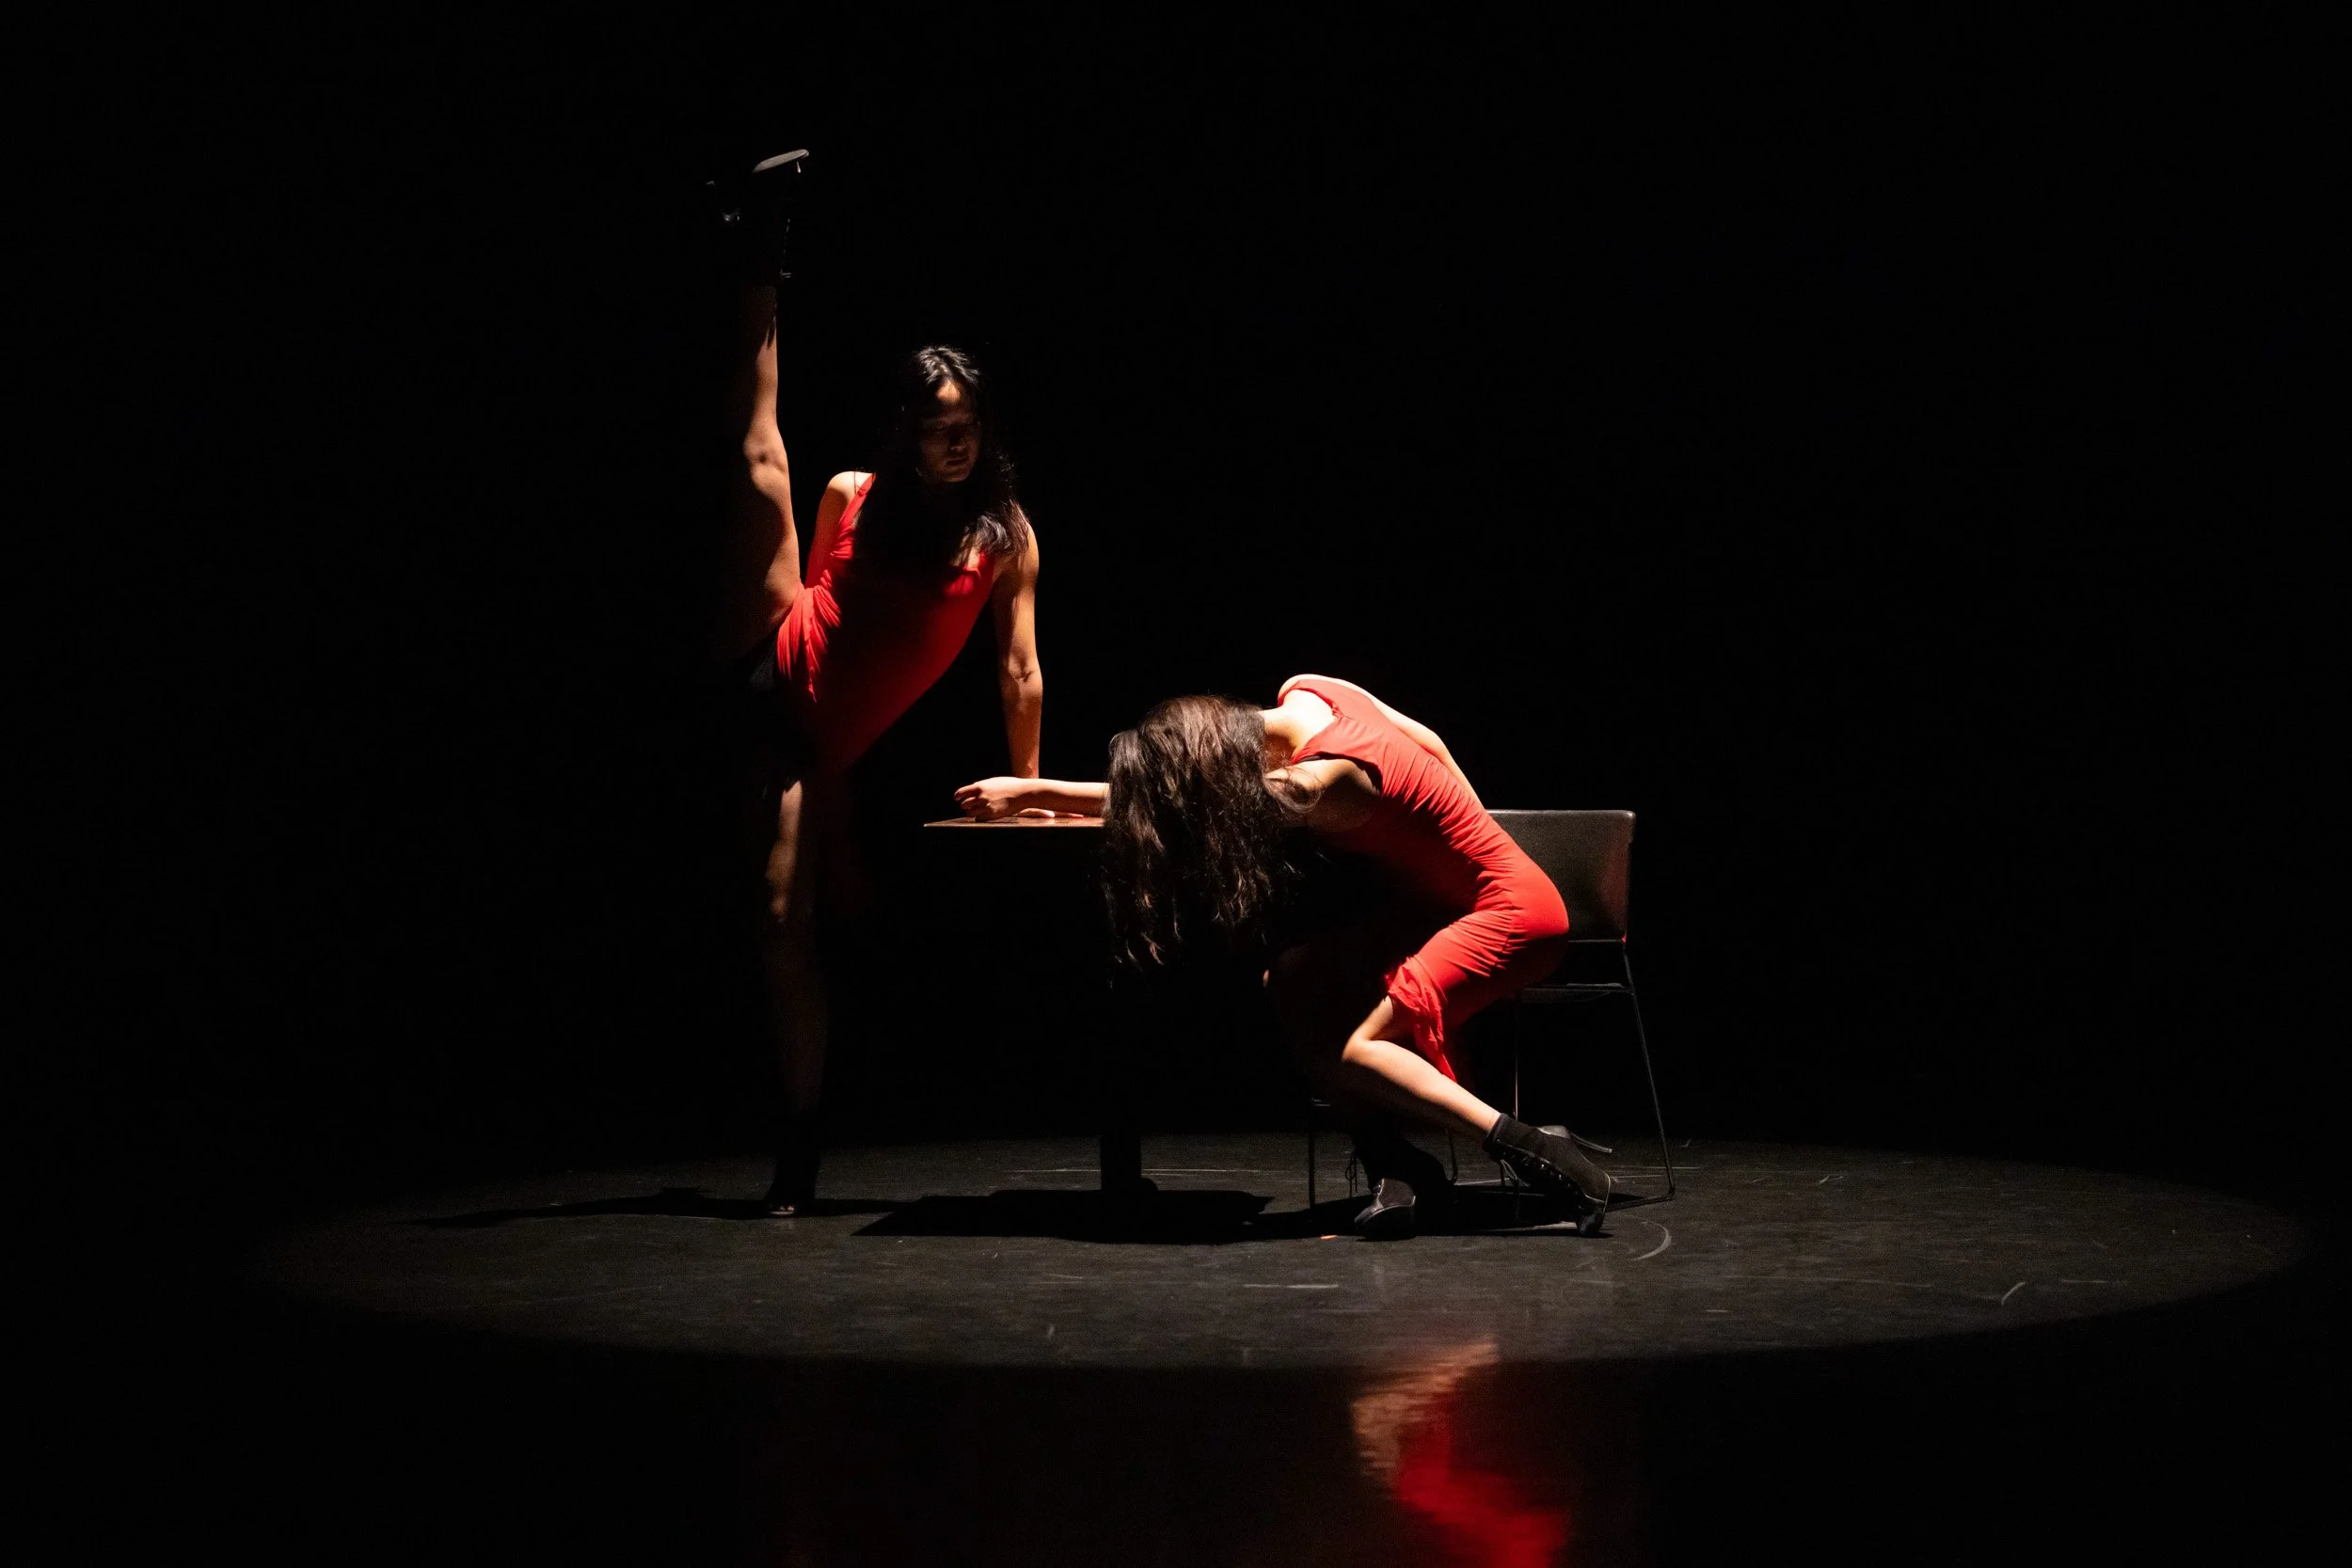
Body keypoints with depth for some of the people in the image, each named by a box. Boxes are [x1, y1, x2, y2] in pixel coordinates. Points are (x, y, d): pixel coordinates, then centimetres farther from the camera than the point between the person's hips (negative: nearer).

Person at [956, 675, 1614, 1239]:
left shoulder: (1322, 785, -29)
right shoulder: (1305, 693, -7)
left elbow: (1181, 806, -16)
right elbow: (1427, 741, 9)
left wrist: (1033, 792, -10)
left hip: (1512, 910, -9)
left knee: (1346, 1046, -20)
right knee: (1290, 983, -8)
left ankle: (1543, 1157, -18)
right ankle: (1394, 1165, -9)